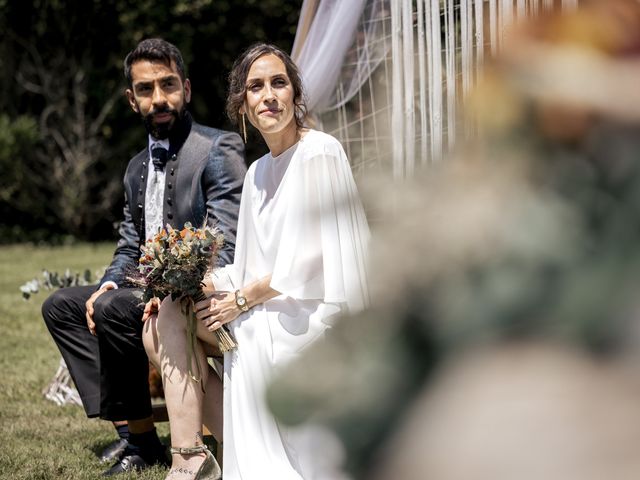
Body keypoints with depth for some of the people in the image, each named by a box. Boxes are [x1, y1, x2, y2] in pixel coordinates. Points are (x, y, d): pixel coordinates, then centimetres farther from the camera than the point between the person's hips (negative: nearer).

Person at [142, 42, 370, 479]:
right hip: (267, 307, 8)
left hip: (312, 310, -8)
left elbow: (305, 257, -17)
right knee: (164, 321, -4)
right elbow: (251, 265, 15)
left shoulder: (319, 153, -10)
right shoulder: (258, 172, 17)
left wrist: (242, 299, -12)